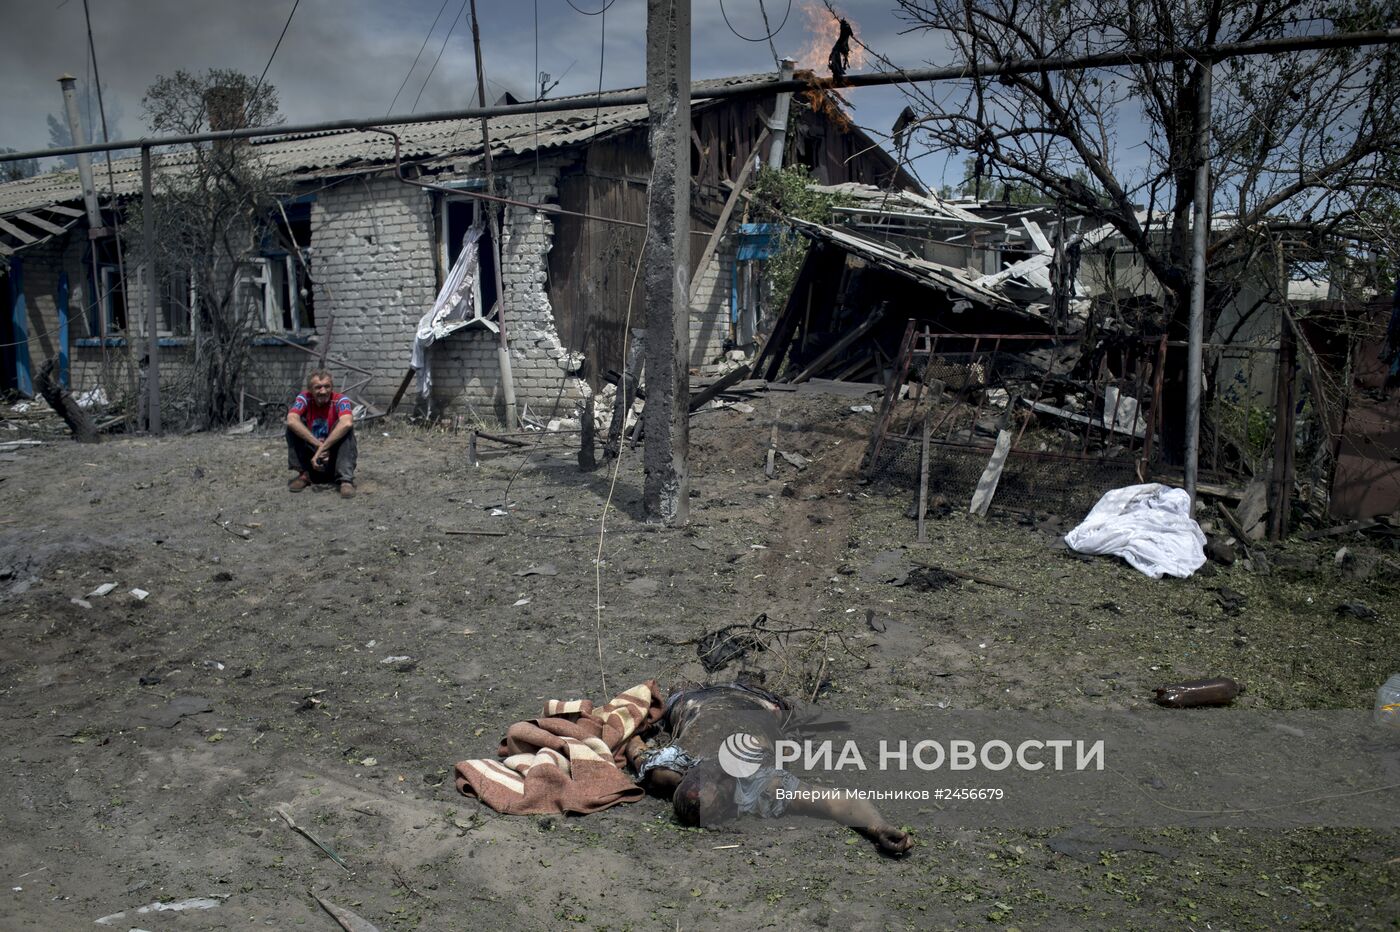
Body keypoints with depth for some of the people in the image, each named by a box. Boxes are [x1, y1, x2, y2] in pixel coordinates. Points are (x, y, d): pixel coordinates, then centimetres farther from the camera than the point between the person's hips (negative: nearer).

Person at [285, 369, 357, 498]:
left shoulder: (340, 400, -15)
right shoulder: (304, 399, -8)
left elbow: (347, 423, -37)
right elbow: (291, 421, -28)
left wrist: (322, 449, -38)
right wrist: (318, 444, -35)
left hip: (334, 457, -2)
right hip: (311, 458, 2)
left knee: (346, 426, -26)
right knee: (294, 424, -17)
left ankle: (346, 480, -31)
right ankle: (304, 474, -11)